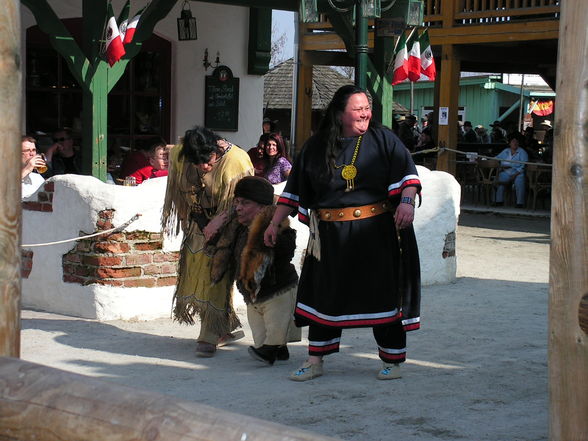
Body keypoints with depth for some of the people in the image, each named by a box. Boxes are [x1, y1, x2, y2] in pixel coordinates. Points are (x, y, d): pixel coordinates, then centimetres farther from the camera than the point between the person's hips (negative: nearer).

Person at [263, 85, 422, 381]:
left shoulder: (382, 139, 1)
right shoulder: (316, 146, 6)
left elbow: (407, 172, -5)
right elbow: (294, 189, 11)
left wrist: (407, 201, -23)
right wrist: (275, 223, 10)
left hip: (376, 233, -2)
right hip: (330, 235, 2)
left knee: (382, 293, 2)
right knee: (324, 294, 7)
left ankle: (392, 361, 15)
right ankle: (315, 361, 16)